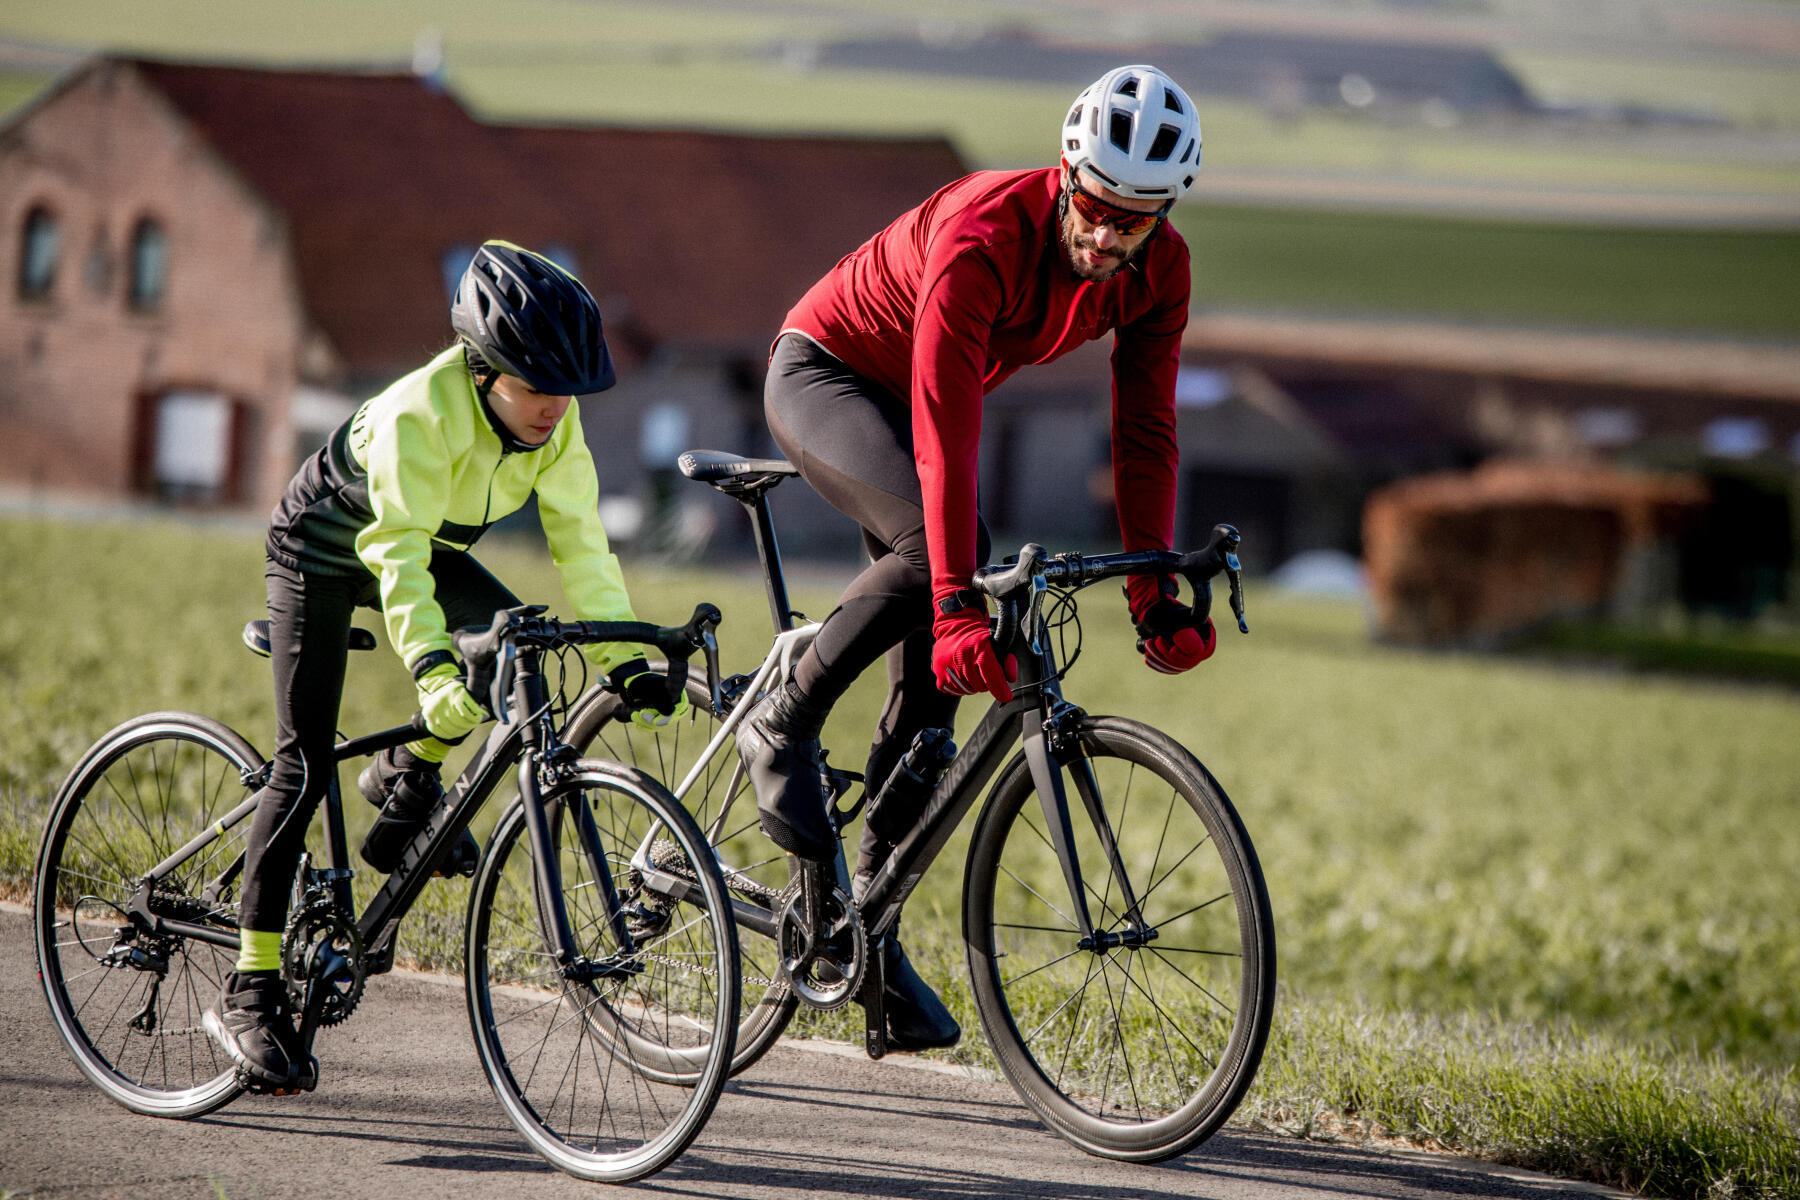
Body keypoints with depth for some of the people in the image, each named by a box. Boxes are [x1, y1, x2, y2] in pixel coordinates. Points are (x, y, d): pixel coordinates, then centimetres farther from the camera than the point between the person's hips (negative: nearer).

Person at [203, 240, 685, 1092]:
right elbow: (396, 553, -42)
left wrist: (625, 660, -25)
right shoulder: (420, 413, -36)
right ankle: (249, 990, -10)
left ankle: (411, 775, 6)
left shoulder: (556, 425, -19)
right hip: (326, 549, -6)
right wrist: (432, 669, -54)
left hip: (431, 547, 6)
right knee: (306, 764, -13)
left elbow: (580, 543, -16)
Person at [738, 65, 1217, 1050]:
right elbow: (945, 433, -42)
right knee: (929, 547, -35)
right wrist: (958, 608, -48)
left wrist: (1156, 595, -18)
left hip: (910, 402, 7)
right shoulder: (982, 235, -37)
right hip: (823, 372, -7)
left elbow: (1144, 431, -11)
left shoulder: (1158, 271, -18)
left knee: (934, 682, 0)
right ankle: (783, 729, -14)